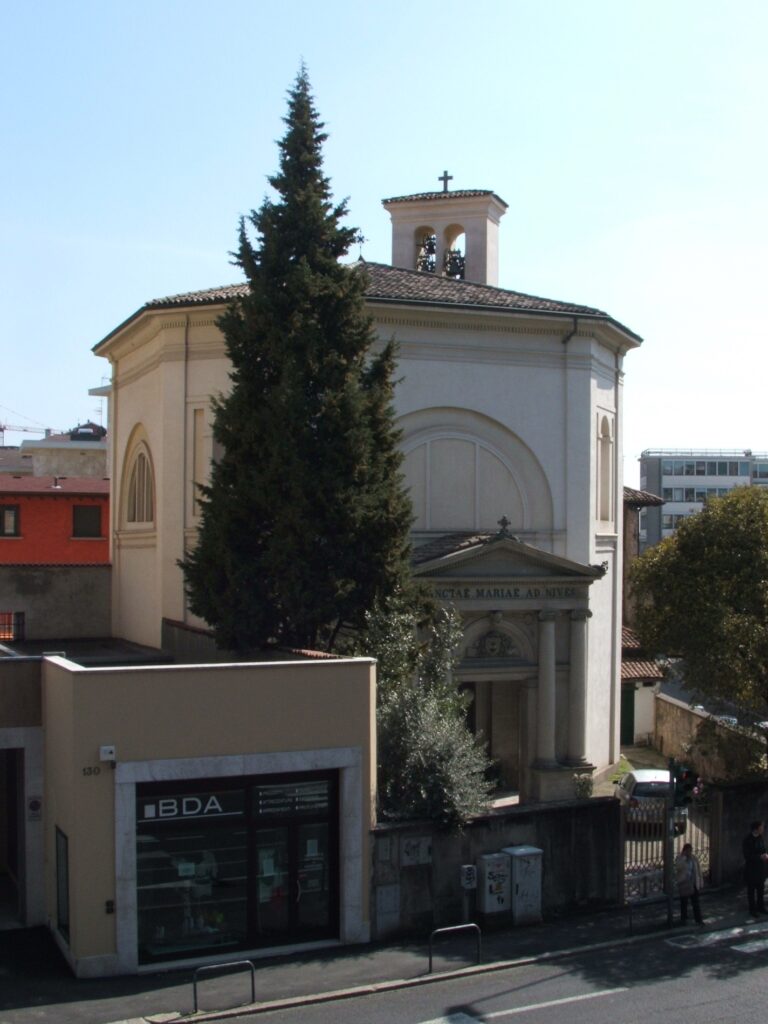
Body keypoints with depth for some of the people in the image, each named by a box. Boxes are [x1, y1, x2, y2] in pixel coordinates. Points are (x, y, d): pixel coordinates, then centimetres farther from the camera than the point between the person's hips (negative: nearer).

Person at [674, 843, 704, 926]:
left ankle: (698, 919, 7)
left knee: (696, 903, 2)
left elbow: (698, 871, 4)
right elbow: (678, 867, -27)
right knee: (684, 902, 10)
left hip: (694, 884, 1)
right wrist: (683, 857, -27)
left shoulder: (694, 858, 0)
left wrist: (700, 883, 4)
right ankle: (683, 919, 24)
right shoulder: (679, 859, -7)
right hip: (683, 884, -1)